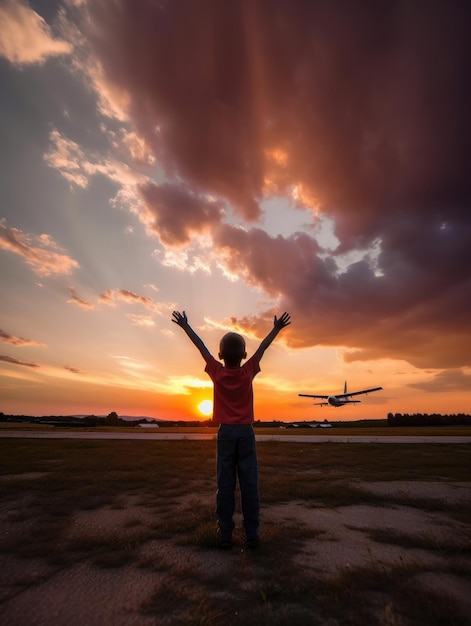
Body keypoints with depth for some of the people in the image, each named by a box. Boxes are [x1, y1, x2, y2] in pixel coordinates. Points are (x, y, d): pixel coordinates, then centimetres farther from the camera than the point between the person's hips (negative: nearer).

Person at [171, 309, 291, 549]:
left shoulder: (217, 372, -5)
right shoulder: (248, 372, -5)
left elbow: (201, 347, 2)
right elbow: (262, 347, 4)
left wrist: (185, 326, 12)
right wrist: (276, 328, 14)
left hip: (226, 432, 0)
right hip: (246, 432, 0)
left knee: (225, 485, 5)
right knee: (249, 484, 4)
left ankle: (225, 534, 10)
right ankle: (252, 534, 9)